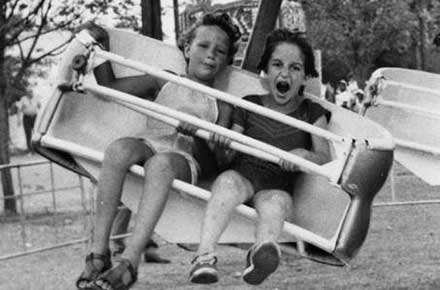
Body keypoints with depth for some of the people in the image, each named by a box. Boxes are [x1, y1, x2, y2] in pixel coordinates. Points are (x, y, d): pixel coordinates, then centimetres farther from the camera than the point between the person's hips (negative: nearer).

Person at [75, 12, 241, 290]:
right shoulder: (165, 82, 24)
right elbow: (109, 86, 22)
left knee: (161, 163, -39)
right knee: (120, 147, -35)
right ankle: (99, 252, -38)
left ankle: (130, 261, -51)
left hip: (184, 157, -2)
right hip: (148, 142, 2)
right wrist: (102, 43, 15)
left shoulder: (221, 106, 19)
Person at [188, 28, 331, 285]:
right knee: (228, 181, -35)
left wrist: (304, 155, -21)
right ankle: (205, 255, -56)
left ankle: (263, 249, -73)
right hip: (242, 175, 1)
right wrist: (221, 143, -7)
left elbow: (325, 157, 3)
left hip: (278, 186, -1)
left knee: (276, 202, -37)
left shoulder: (312, 113, 15)